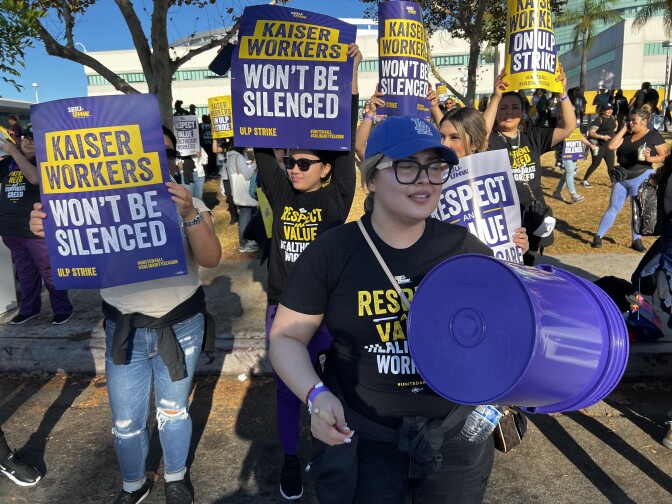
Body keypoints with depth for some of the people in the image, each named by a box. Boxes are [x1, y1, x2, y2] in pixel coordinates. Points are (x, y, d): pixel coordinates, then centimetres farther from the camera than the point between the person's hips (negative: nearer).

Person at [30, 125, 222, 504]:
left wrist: (189, 215, -33)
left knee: (174, 412, 16)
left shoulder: (190, 206, -5)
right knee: (126, 421, 12)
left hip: (180, 327, -1)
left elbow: (211, 259, -17)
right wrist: (45, 229, -27)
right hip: (124, 330, 1)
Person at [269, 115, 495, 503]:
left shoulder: (465, 248, -7)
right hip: (362, 440, -2)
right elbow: (287, 337, -6)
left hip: (456, 438, 3)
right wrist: (316, 394, -21)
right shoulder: (331, 252, -12)